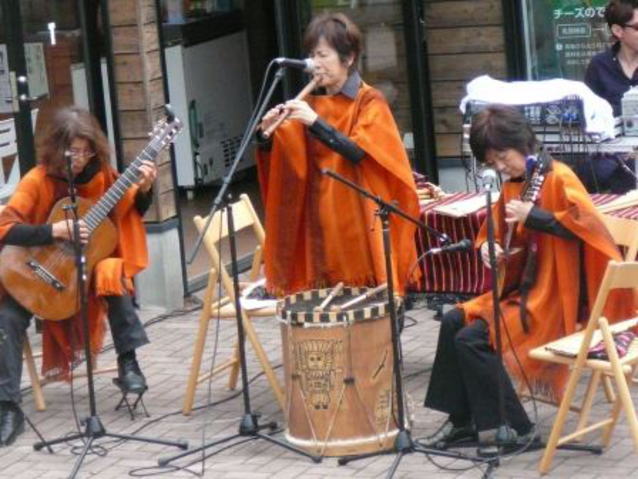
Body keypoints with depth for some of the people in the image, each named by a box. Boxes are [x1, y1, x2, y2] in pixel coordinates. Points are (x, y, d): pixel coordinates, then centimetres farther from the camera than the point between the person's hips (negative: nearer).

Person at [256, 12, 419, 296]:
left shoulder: (369, 101, -3)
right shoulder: (309, 104, 9)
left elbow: (357, 152, -17)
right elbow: (282, 161, 10)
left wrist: (315, 122, -26)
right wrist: (267, 135, -10)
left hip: (360, 219, -4)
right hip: (319, 219, 4)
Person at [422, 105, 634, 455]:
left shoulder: (558, 177, -13)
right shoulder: (513, 185, 10)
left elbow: (586, 223, -25)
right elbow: (496, 228, 21)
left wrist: (531, 215, -26)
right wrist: (487, 245, -2)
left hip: (554, 297, -9)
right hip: (522, 288, 9)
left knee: (471, 339, -18)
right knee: (453, 322, 2)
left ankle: (511, 425, -10)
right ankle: (462, 419, 7)